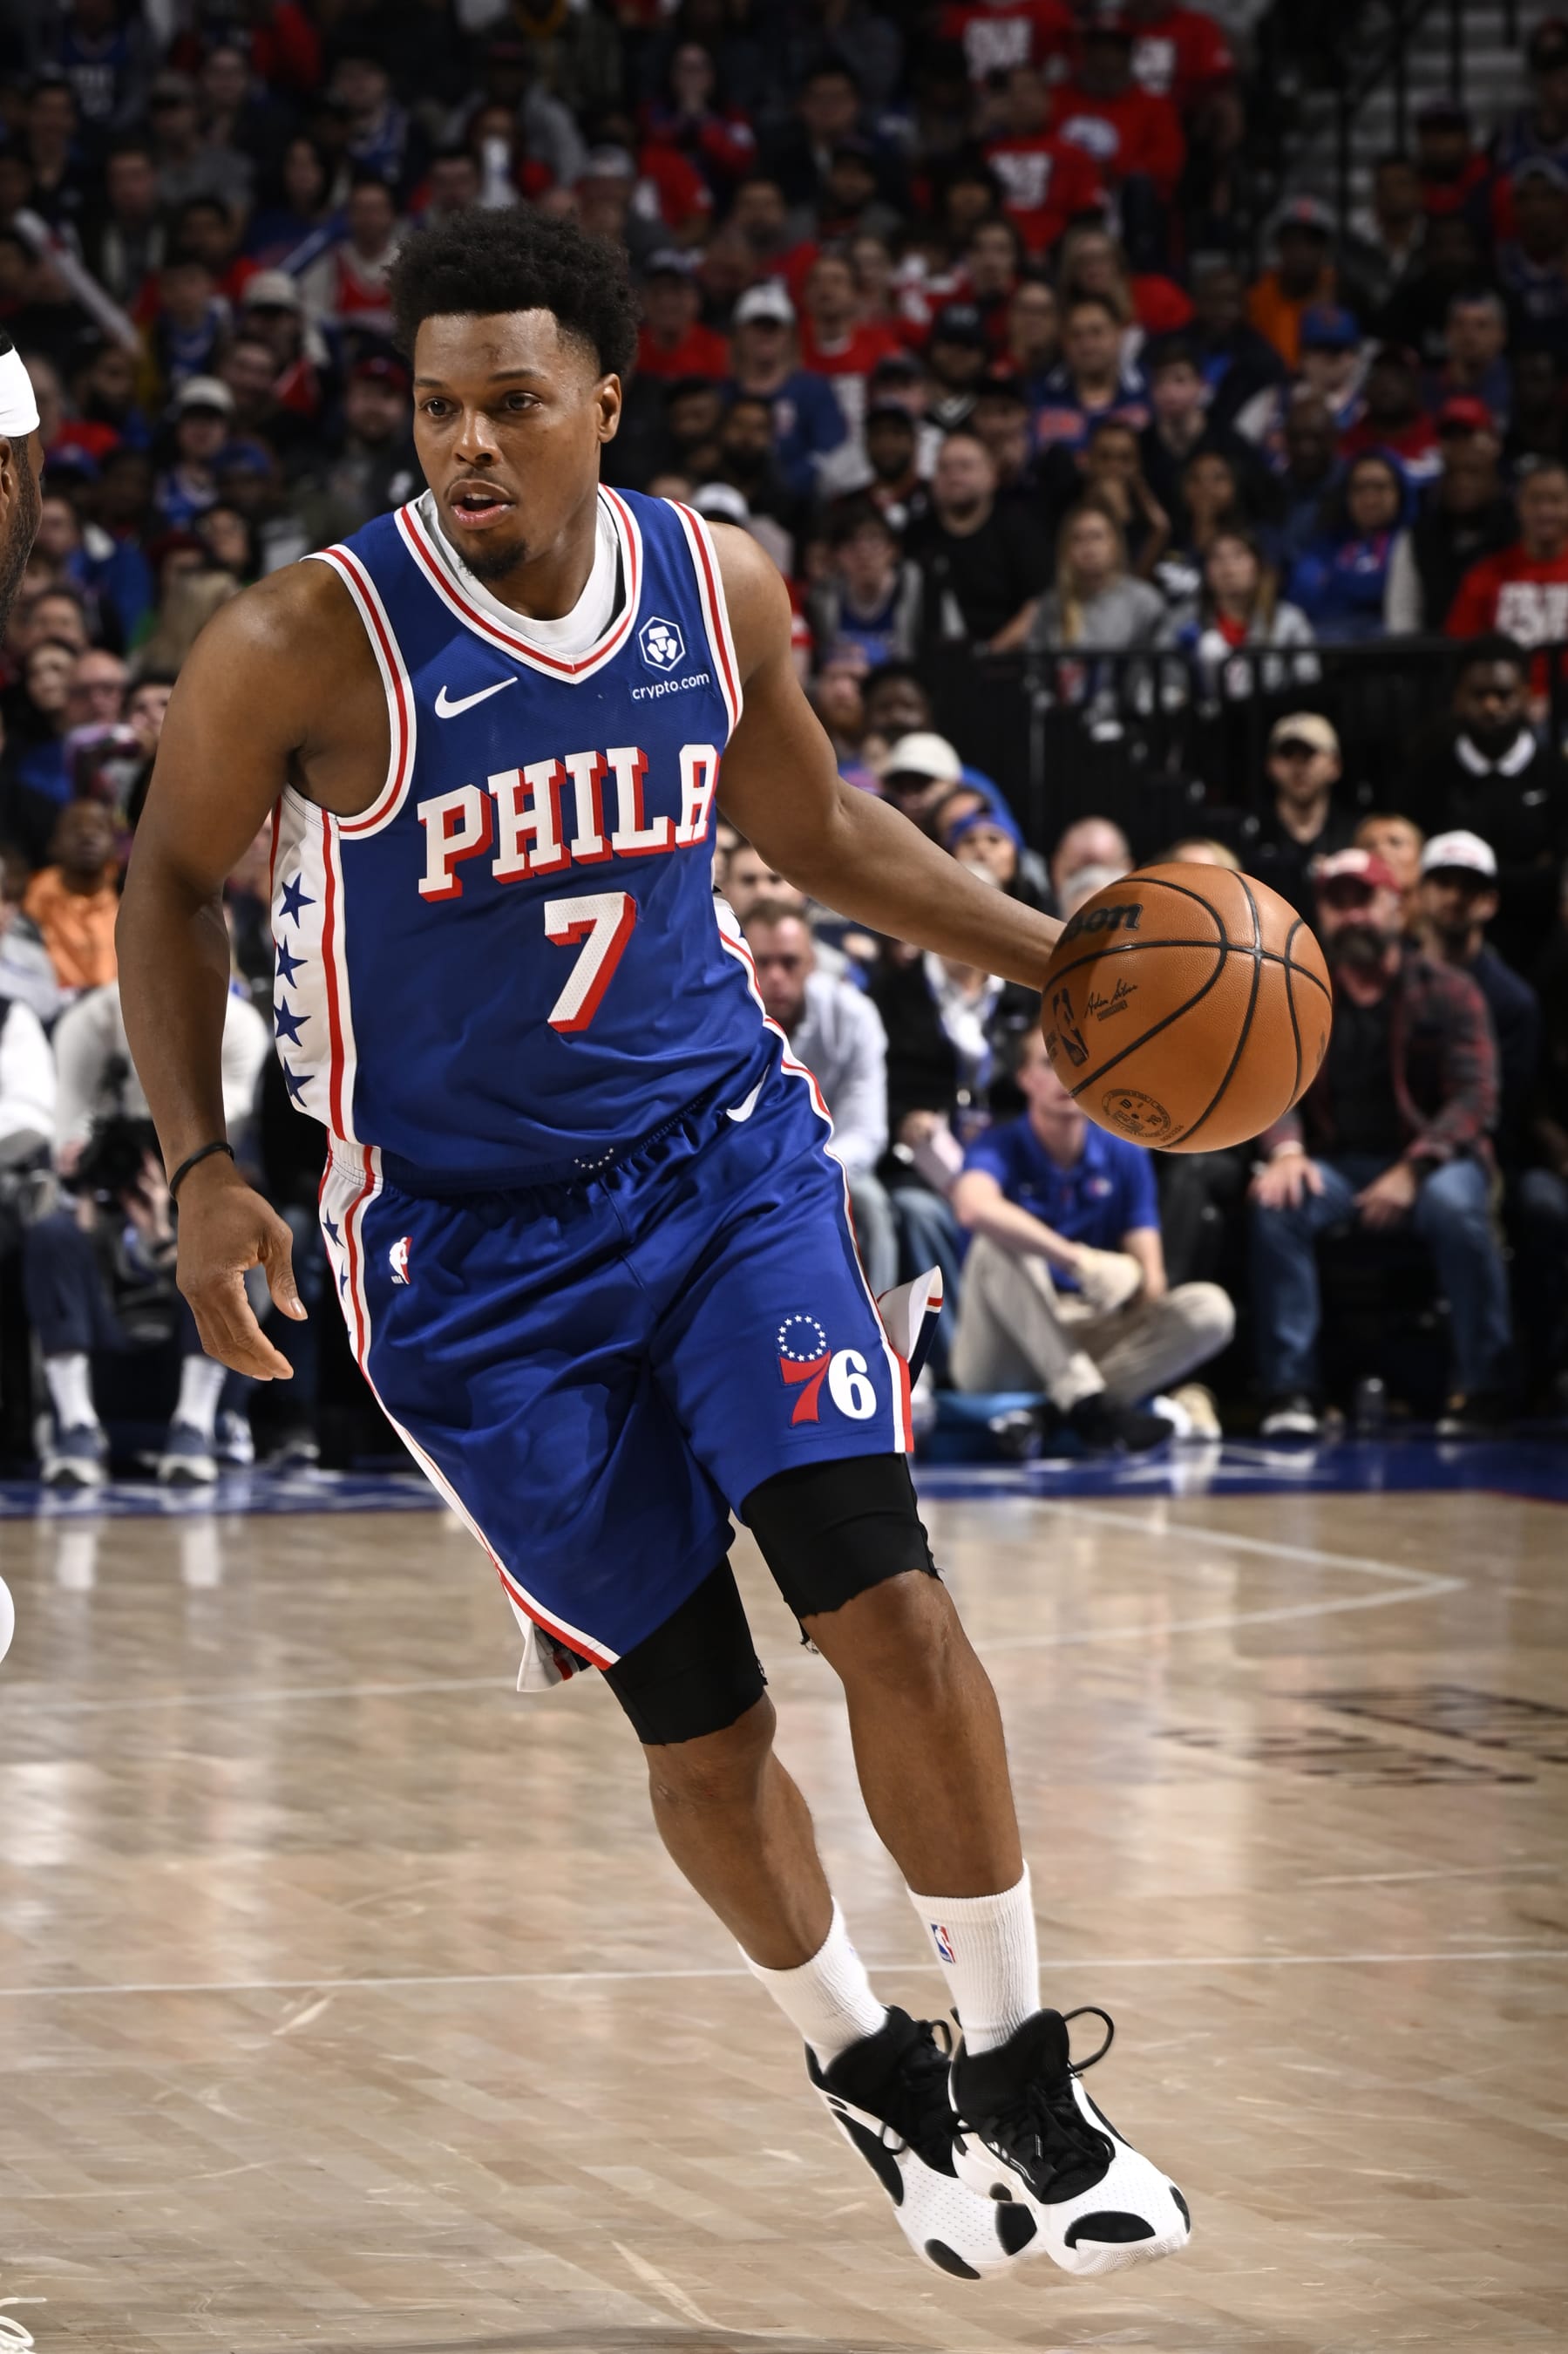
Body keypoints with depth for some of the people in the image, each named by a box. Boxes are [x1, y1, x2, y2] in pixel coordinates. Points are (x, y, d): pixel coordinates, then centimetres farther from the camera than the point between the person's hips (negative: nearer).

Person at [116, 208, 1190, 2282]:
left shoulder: (723, 588, -5)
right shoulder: (310, 648, -18)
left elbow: (814, 821, 14)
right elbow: (176, 880, -2)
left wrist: (1053, 958, 8)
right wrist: (202, 1168, -10)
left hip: (723, 1153, 3)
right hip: (471, 1237, -2)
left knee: (883, 1596, -15)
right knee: (698, 1722, 2)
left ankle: (1019, 2076, 0)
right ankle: (863, 2066, 29)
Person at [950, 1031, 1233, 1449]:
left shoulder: (1124, 1155, 5)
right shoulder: (1001, 1148, -10)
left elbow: (1151, 1277, 3)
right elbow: (973, 1207, -35)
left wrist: (1140, 1282, -22)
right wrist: (1078, 1259, -40)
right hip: (1003, 1355, -4)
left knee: (1209, 1308, -17)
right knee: (1001, 1242, -31)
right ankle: (1086, 1402, -39)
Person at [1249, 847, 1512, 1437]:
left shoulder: (1447, 992, 0)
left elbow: (1475, 1096, -10)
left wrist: (1413, 1169, -25)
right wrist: (1285, 1150, -23)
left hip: (1430, 1159, -2)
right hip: (1336, 1164, 2)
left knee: (1455, 1206, -37)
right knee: (1277, 1204, -31)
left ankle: (1482, 1389, -26)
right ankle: (1289, 1389, -29)